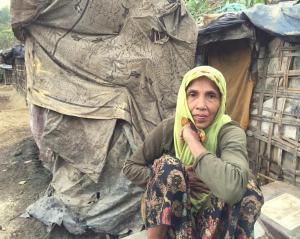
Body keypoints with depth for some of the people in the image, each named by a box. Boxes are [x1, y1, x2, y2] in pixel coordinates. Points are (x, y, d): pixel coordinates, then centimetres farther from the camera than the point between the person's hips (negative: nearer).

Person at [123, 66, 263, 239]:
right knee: (167, 165, -28)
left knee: (246, 184, -26)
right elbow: (131, 167, -6)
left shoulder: (231, 132, -22)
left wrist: (191, 139, -32)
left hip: (211, 214, 0)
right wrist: (172, 179, -20)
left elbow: (232, 188, -42)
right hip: (165, 214, 1)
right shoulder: (168, 128, -15)